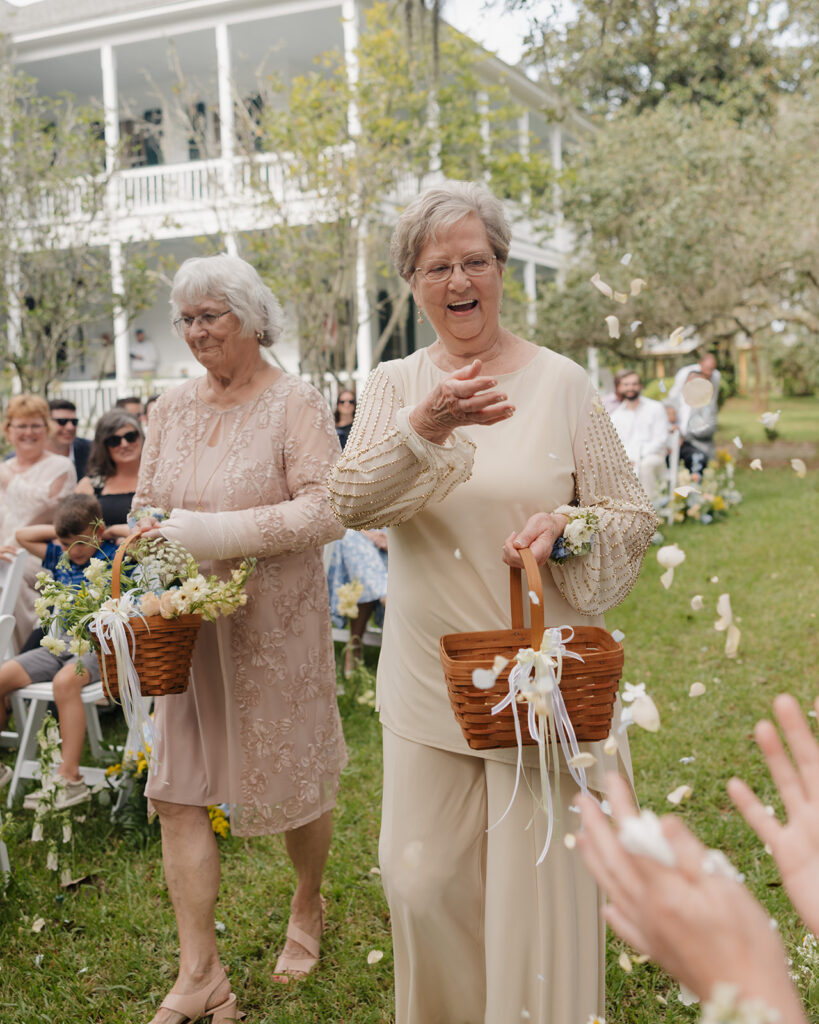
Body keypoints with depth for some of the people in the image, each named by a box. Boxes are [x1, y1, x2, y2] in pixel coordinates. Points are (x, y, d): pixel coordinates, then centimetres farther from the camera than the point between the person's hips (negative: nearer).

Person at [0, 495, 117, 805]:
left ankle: (70, 779, -35)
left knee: (64, 681, -37)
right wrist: (61, 530, 15)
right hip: (60, 644, 7)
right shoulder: (59, 557, 14)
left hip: (98, 647, -7)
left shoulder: (113, 556, -4)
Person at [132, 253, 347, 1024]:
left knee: (294, 779, 11)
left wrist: (210, 534, -22)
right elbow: (145, 507, 14)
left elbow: (325, 510, -18)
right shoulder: (171, 409, 7)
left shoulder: (295, 403, -9)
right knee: (178, 792, 3)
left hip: (274, 624, -5)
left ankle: (308, 909, 41)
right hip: (187, 624, 5)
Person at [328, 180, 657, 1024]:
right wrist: (426, 425, -29)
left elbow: (632, 514, 2)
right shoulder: (393, 385, 5)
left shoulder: (560, 381, -2)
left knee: (538, 886, 3)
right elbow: (350, 502, -12)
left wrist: (568, 525, -20)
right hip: (428, 679, 3)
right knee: (421, 883, 10)